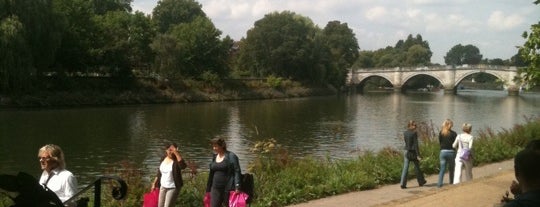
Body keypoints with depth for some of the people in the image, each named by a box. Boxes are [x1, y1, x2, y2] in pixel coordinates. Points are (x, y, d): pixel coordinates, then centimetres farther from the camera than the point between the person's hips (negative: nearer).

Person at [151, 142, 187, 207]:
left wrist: (176, 153, -38)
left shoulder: (176, 161, -15)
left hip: (173, 188, -6)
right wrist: (154, 184, 16)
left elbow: (183, 166, -40)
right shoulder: (163, 159, 3)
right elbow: (159, 173, 15)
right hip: (163, 187, 6)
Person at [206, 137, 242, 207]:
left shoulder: (231, 156, -6)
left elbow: (237, 171, -11)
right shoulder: (214, 157, 13)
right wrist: (208, 189, 19)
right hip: (216, 188, 6)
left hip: (228, 189, -6)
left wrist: (237, 187, -21)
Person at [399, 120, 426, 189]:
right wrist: (418, 155, -14)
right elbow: (416, 145, -14)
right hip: (413, 152, -4)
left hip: (407, 152, 4)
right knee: (417, 167, 13)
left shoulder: (405, 133, 3)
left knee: (405, 168, 1)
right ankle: (421, 182, 28)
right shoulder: (414, 133, -12)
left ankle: (403, 184, -7)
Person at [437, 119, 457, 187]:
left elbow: (440, 142, 5)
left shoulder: (441, 133, 0)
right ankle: (451, 183, 18)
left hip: (443, 152, 2)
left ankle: (439, 183, -4)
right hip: (451, 152, -2)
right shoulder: (453, 133, -8)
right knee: (451, 169, 11)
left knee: (442, 169, 6)